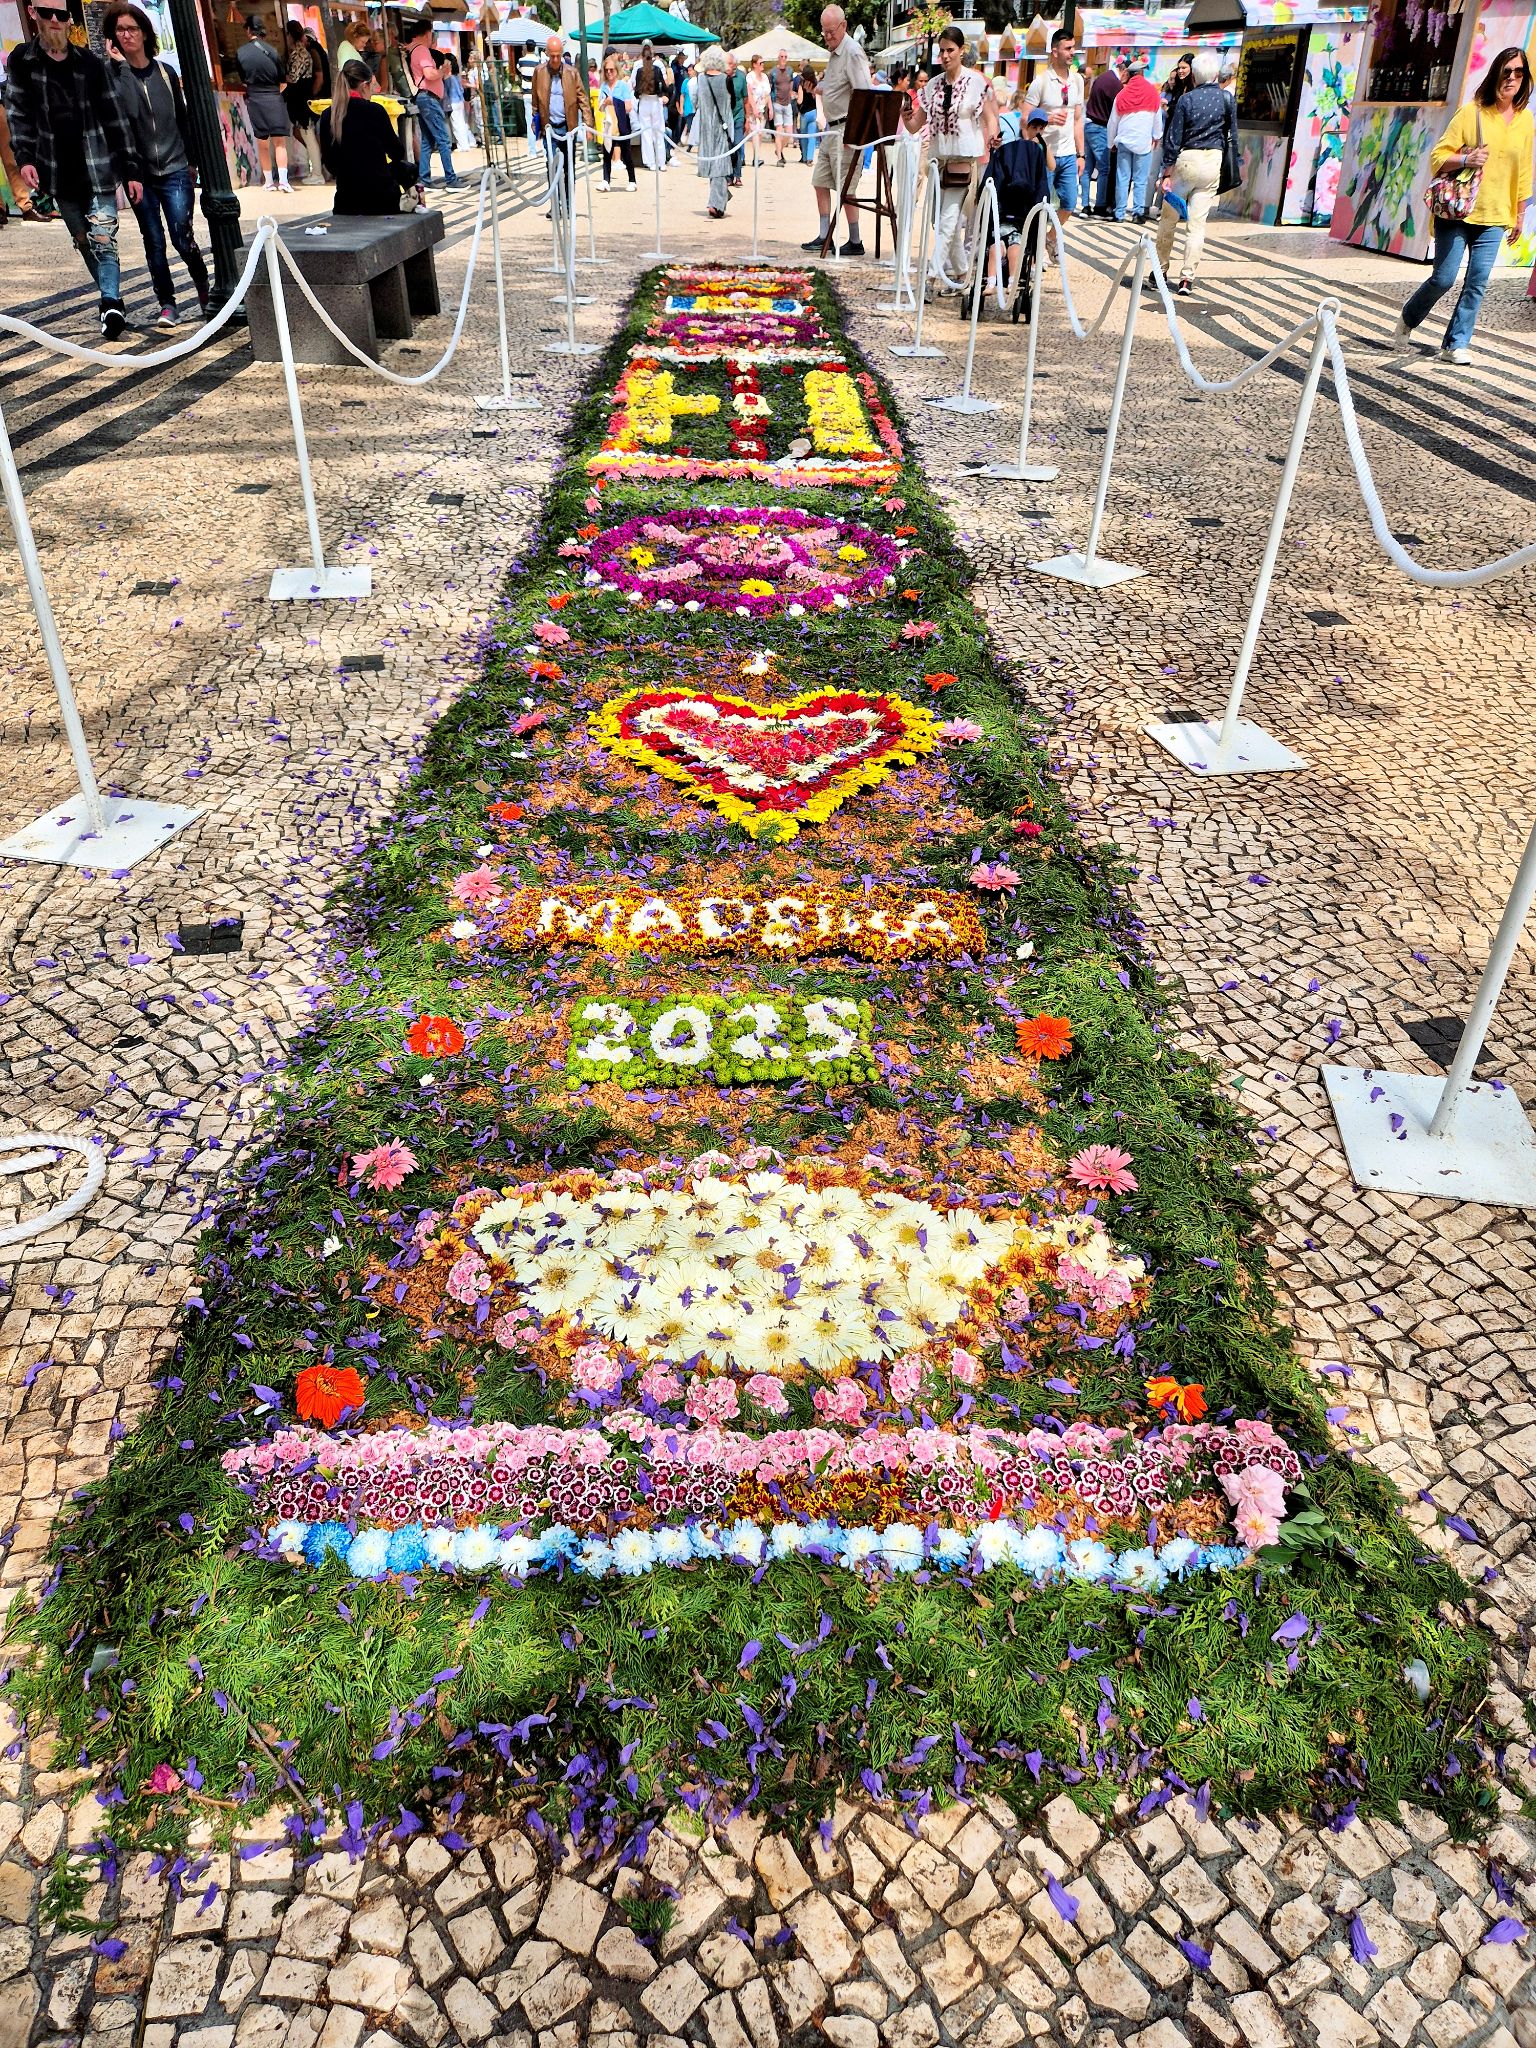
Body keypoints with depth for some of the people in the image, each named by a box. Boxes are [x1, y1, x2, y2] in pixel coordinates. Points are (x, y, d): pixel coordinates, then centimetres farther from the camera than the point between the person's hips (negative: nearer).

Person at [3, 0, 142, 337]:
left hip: (99, 168, -2)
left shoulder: (90, 62, 3)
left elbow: (114, 118, 4)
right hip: (60, 174, 2)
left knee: (103, 240, -13)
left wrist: (131, 170, -2)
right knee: (84, 243, 9)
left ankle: (111, 306, -20)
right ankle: (110, 300, 19)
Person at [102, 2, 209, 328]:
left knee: (182, 237, -7)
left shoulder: (166, 72, 7)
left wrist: (192, 159, 14)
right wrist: (118, 64, -21)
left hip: (175, 170, 0)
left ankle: (204, 288, 18)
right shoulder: (114, 75, 0)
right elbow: (126, 112, -17)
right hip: (140, 174, 0)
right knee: (154, 243, 1)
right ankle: (167, 304, 10)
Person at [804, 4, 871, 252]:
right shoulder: (834, 53, 16)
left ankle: (855, 242, -1)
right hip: (831, 128, 10)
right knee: (820, 182, 10)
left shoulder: (853, 52, -12)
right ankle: (824, 237, 15)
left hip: (846, 129, -10)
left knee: (845, 189, -8)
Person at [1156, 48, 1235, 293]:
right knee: (1197, 223, 1)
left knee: (1168, 218, 11)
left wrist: (1167, 172, -2)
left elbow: (1173, 137, -6)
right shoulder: (1226, 98, 2)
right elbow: (1232, 135, 7)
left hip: (1186, 159, -2)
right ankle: (1187, 278, -3)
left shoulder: (1186, 99, -5)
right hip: (1213, 162, 2)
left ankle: (1161, 270, 17)